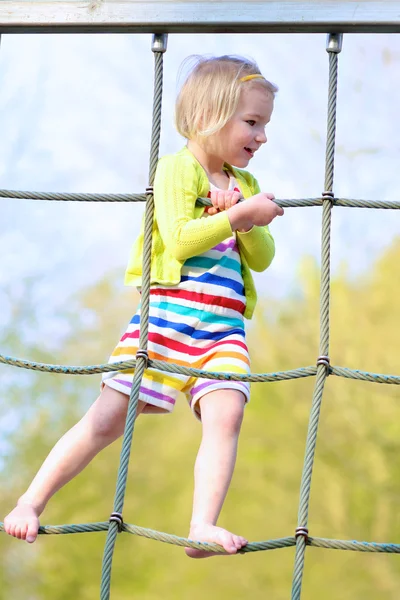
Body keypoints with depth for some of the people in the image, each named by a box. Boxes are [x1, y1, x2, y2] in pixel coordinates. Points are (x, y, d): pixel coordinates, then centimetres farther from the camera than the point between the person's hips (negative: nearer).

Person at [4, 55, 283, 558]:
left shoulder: (245, 185, 16)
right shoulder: (177, 168, -3)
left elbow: (262, 260, 13)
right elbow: (179, 239, -16)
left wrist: (249, 224, -5)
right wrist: (238, 216, -17)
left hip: (222, 329, 5)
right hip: (165, 316, -5)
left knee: (225, 415, -19)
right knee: (107, 420, -3)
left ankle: (202, 526, -21)